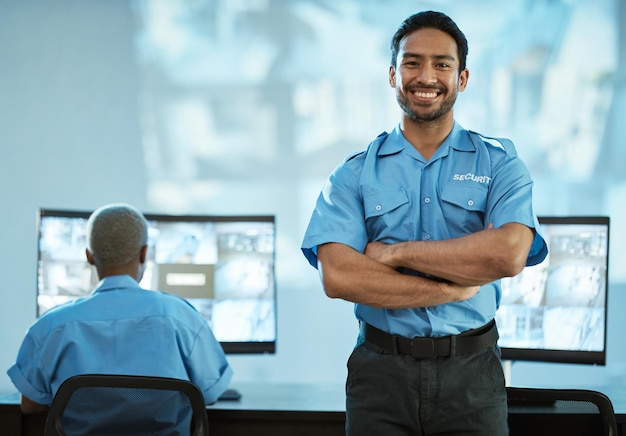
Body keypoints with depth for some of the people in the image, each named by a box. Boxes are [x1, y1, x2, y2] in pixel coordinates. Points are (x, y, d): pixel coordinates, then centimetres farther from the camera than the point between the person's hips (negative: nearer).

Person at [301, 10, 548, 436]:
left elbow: (510, 253, -16)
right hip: (380, 371, 0)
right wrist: (453, 289, -14)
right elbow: (337, 276, -12)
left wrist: (395, 252, -12)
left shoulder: (499, 164, 2)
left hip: (471, 373, 0)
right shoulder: (354, 174, 2)